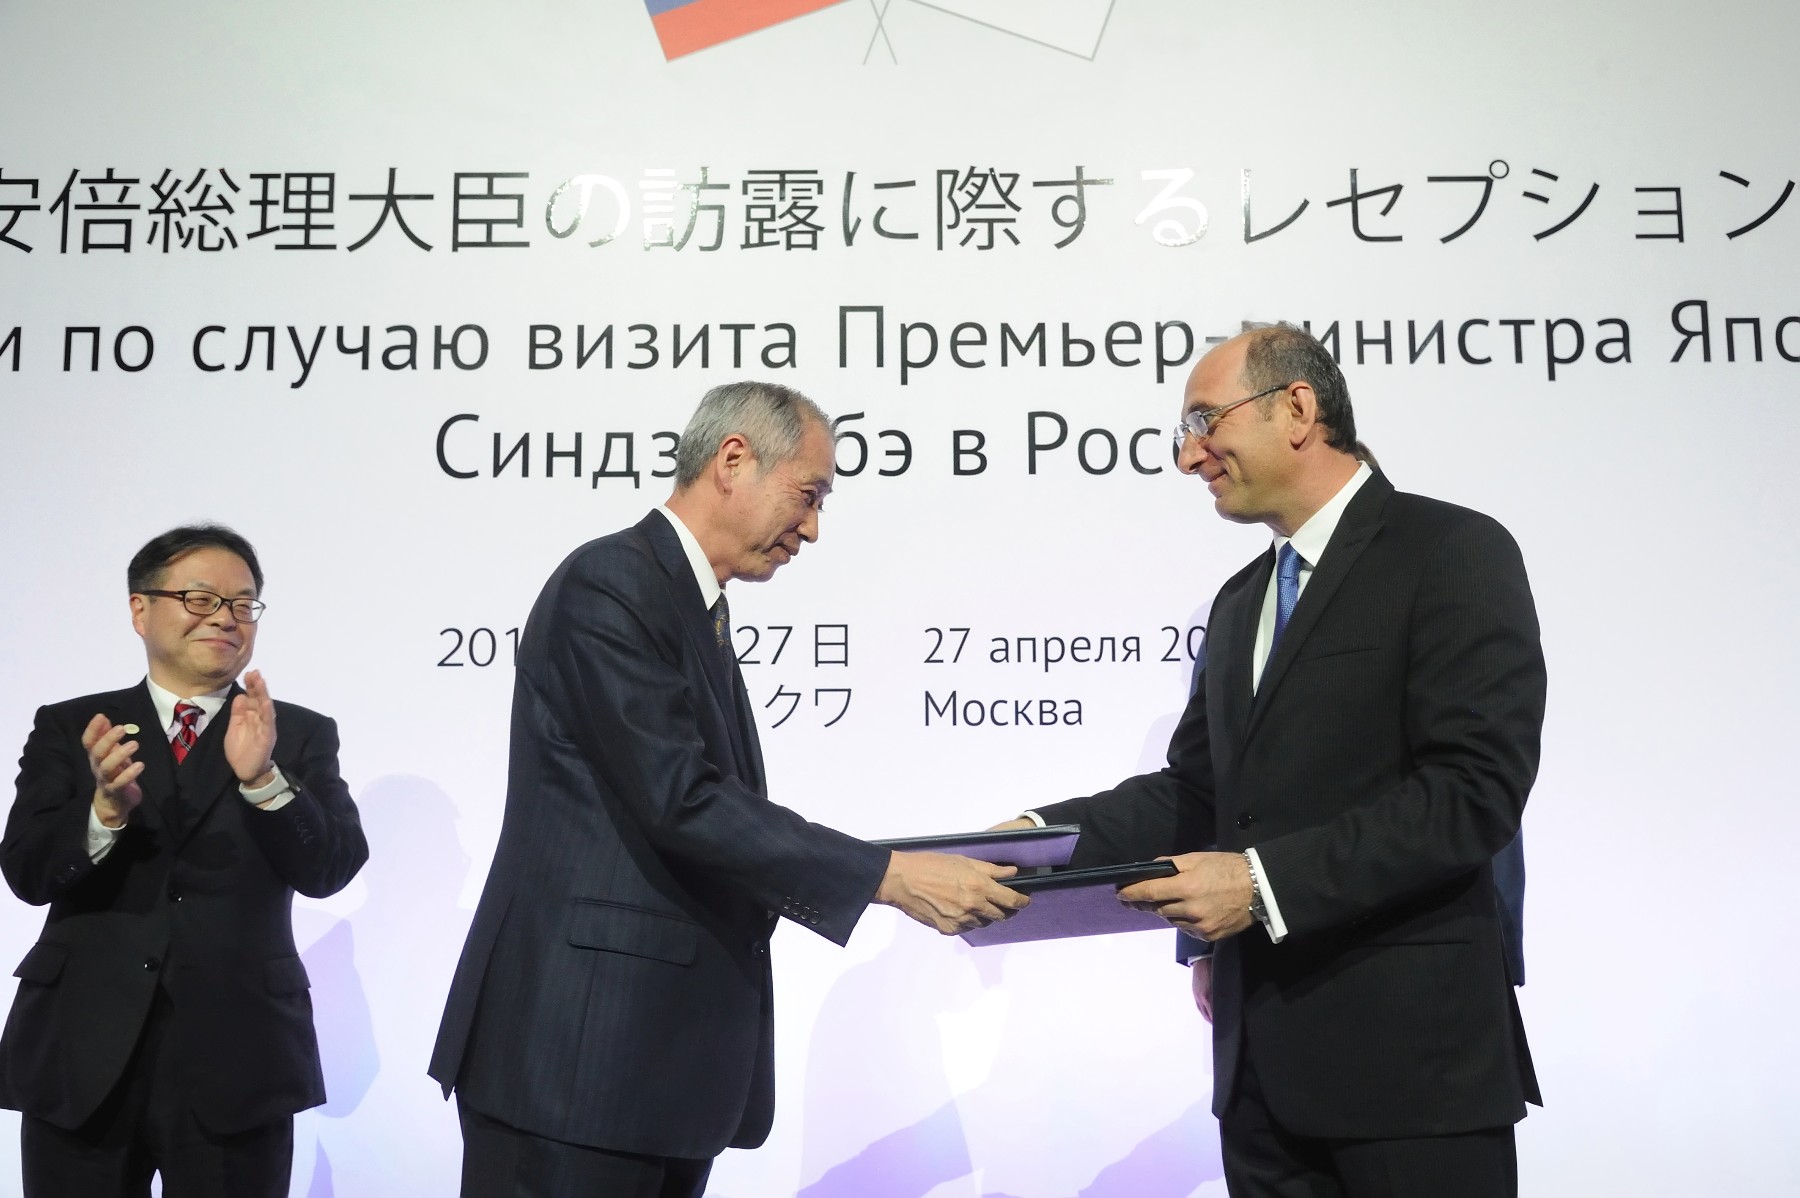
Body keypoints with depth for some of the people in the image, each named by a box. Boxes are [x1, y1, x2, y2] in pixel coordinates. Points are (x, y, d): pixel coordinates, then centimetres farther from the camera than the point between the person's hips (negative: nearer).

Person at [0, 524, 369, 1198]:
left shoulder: (301, 736, 4)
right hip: (82, 1057, 1)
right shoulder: (69, 728, 7)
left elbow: (331, 869, -8)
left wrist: (263, 778, -24)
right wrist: (107, 807, -23)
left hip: (237, 1061, -1)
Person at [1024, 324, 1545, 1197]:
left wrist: (1265, 881, -21)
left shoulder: (1453, 552, -7)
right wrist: (1046, 833, 0)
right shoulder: (1240, 601, 18)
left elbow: (1474, 789, -17)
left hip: (1409, 1057, -7)